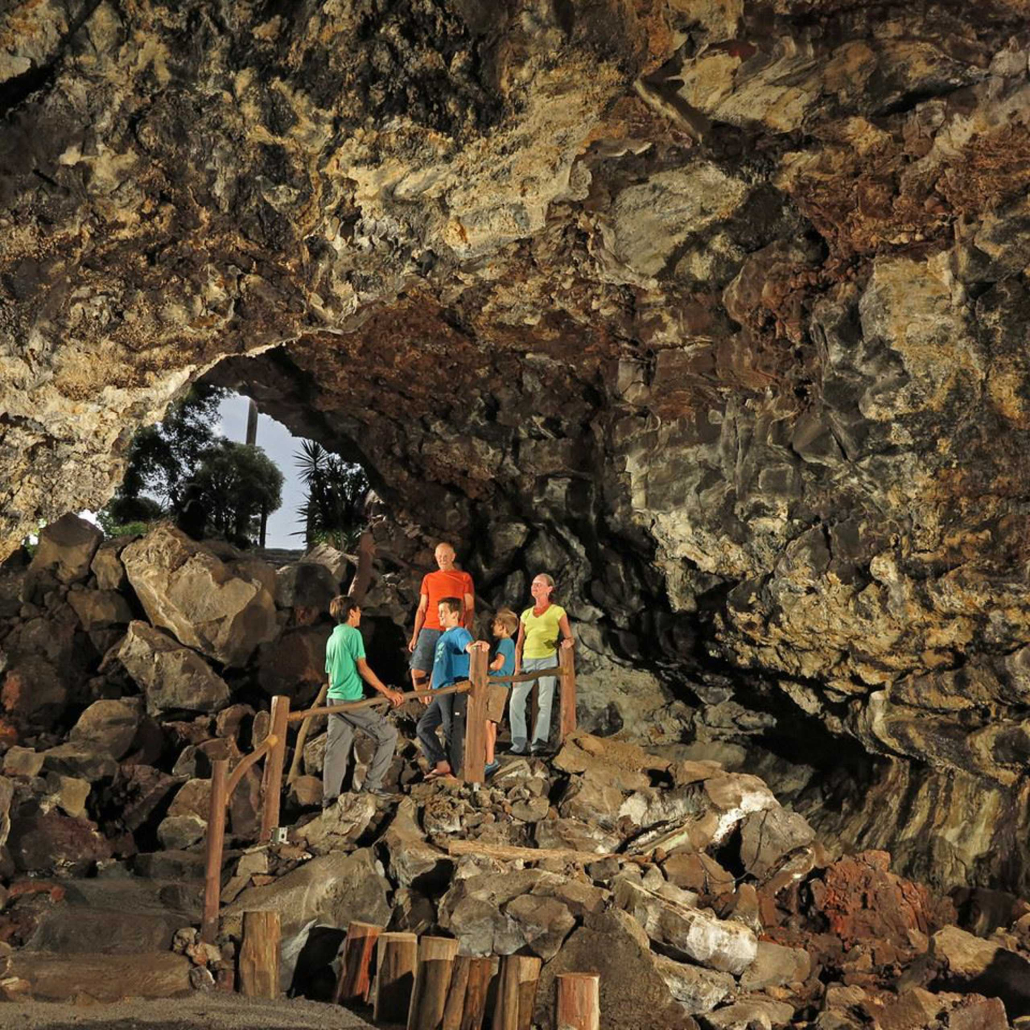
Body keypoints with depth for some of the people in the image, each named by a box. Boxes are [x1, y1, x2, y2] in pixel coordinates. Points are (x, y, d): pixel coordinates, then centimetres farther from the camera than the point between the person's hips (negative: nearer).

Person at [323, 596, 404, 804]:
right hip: (351, 700, -9)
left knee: (336, 749, 8)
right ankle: (371, 784, 0)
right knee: (388, 734, 0)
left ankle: (329, 798, 7)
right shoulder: (353, 634, -8)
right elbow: (363, 668, -13)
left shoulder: (332, 638, 17)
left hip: (334, 699, 9)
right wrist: (387, 692, -11)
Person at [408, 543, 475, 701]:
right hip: (429, 631, 3)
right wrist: (415, 636, 10)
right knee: (417, 671, -6)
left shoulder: (464, 578, 6)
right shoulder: (428, 578, 16)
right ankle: (426, 704, 10)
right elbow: (421, 609, 17)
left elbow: (470, 609, 3)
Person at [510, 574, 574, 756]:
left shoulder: (557, 612, 4)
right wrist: (517, 667, 5)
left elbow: (569, 638, 3)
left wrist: (567, 642, -21)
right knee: (515, 701, -6)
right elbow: (519, 643, 15)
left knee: (544, 703, -6)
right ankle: (518, 745, 0)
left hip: (547, 660, -4)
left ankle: (539, 742, -2)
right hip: (527, 660, 4)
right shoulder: (526, 614, 16)